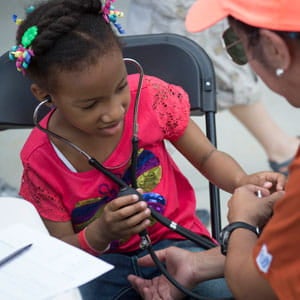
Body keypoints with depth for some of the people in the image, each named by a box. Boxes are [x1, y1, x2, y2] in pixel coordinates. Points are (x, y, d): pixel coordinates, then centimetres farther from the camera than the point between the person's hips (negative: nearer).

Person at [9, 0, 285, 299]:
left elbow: (207, 157, 1)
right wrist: (100, 235, -27)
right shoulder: (41, 160, -12)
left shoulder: (149, 96, -11)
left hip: (173, 241, 0)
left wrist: (243, 181, -20)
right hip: (100, 259, 1)